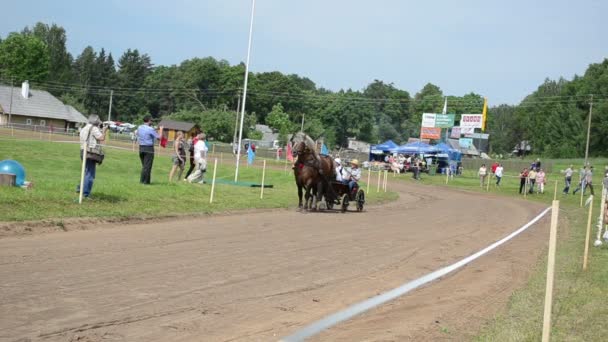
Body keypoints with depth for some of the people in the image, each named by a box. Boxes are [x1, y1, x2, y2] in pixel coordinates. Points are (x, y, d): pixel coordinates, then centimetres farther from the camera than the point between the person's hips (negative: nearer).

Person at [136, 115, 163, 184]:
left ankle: (142, 180, 18)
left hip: (141, 148, 7)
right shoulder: (150, 129, -14)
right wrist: (161, 129, 6)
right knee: (147, 165, -1)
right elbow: (159, 137, -11)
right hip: (149, 148, -7)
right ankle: (145, 181, 0)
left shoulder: (139, 128, 6)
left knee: (144, 165, 16)